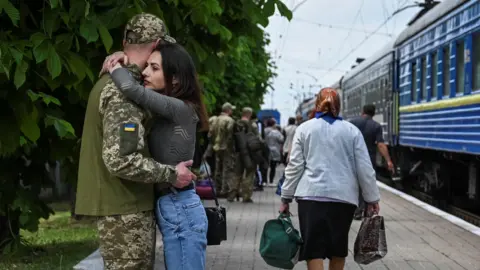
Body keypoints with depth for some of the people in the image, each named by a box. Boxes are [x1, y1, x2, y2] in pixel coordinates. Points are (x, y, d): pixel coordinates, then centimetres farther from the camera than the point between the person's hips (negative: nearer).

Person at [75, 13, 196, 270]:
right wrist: (171, 174, -17)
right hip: (126, 209, -10)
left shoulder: (109, 81, 12)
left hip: (121, 204, 10)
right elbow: (120, 160, -28)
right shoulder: (123, 90, -20)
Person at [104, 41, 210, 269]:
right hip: (173, 208, 9)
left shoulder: (180, 109, -14)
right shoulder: (166, 112, 13)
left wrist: (114, 67, -6)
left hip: (180, 209, -9)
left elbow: (132, 88, -25)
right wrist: (120, 68, -3)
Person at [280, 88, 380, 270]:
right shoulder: (351, 130, 8)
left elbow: (294, 166, 2)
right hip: (344, 196, 2)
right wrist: (372, 199, 11)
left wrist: (286, 198, 7)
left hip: (312, 195, -2)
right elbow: (364, 168, 5)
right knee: (338, 248, 18)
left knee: (314, 250, -3)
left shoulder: (304, 129, 6)